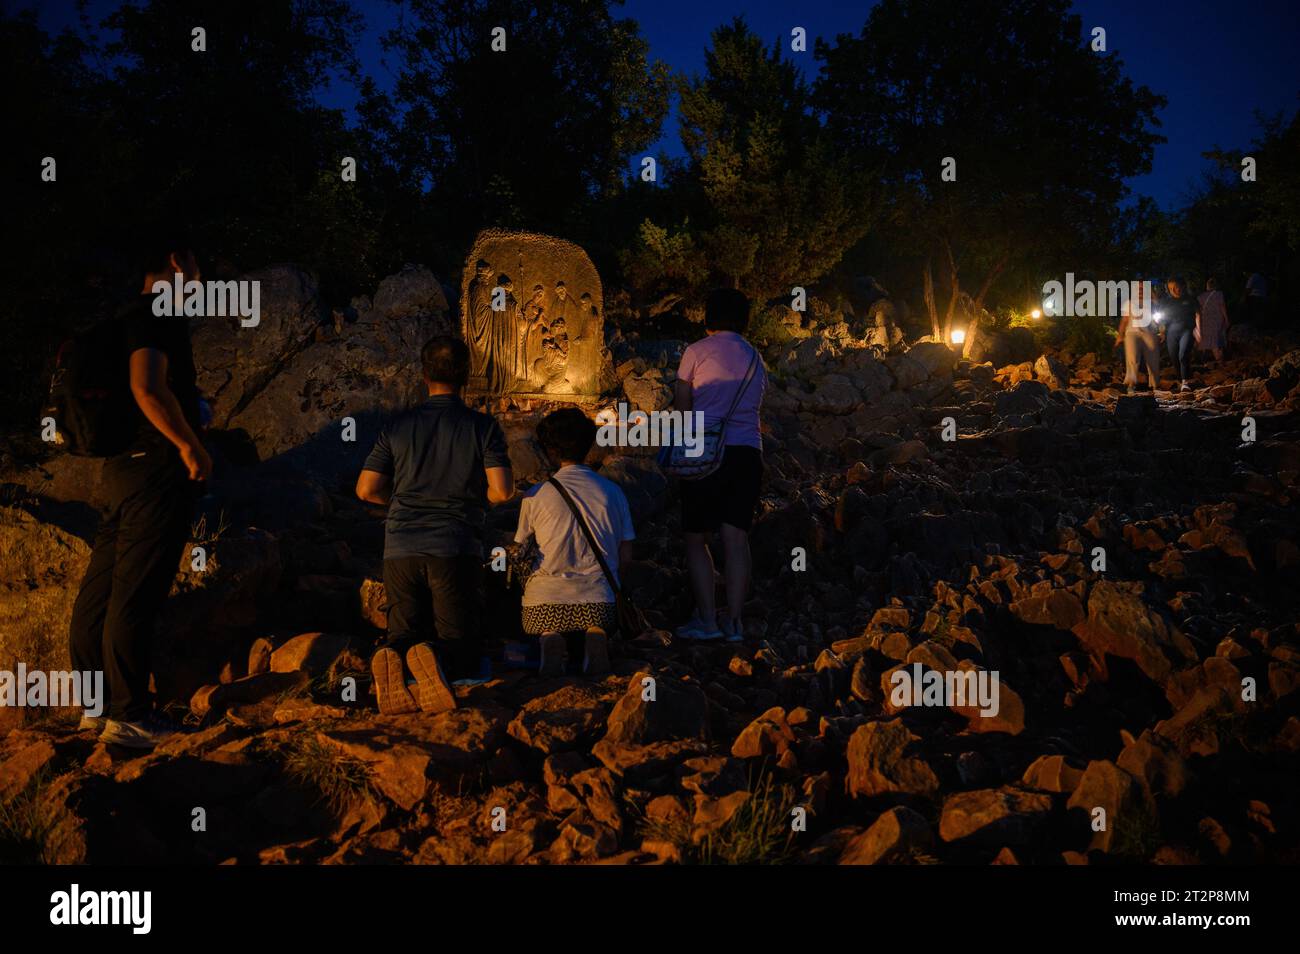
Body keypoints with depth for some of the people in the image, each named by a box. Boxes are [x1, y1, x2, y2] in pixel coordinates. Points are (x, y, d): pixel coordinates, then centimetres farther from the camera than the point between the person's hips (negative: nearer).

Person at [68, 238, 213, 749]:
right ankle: (128, 716, -6)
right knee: (136, 594, -8)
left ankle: (98, 705, 18)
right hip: (157, 467, -10)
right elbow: (148, 386, -24)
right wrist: (191, 445, -17)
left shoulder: (127, 319, 20)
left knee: (101, 589, 10)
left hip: (121, 466, 10)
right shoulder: (161, 315, -10)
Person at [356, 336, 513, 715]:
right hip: (455, 548, -2)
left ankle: (391, 656, -22)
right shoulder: (483, 427, 1)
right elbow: (502, 491, -5)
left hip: (401, 548, 2)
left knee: (403, 633, 14)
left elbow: (366, 490, 8)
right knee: (463, 652, 5)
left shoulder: (398, 427, 8)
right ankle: (434, 658, -31)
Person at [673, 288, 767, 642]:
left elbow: (681, 404, 6)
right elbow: (752, 408, 16)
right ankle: (734, 621, 2)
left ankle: (707, 619, 0)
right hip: (748, 452, 4)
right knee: (736, 539, 4)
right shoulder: (755, 359, 15)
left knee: (696, 539, 5)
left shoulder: (697, 351, 1)